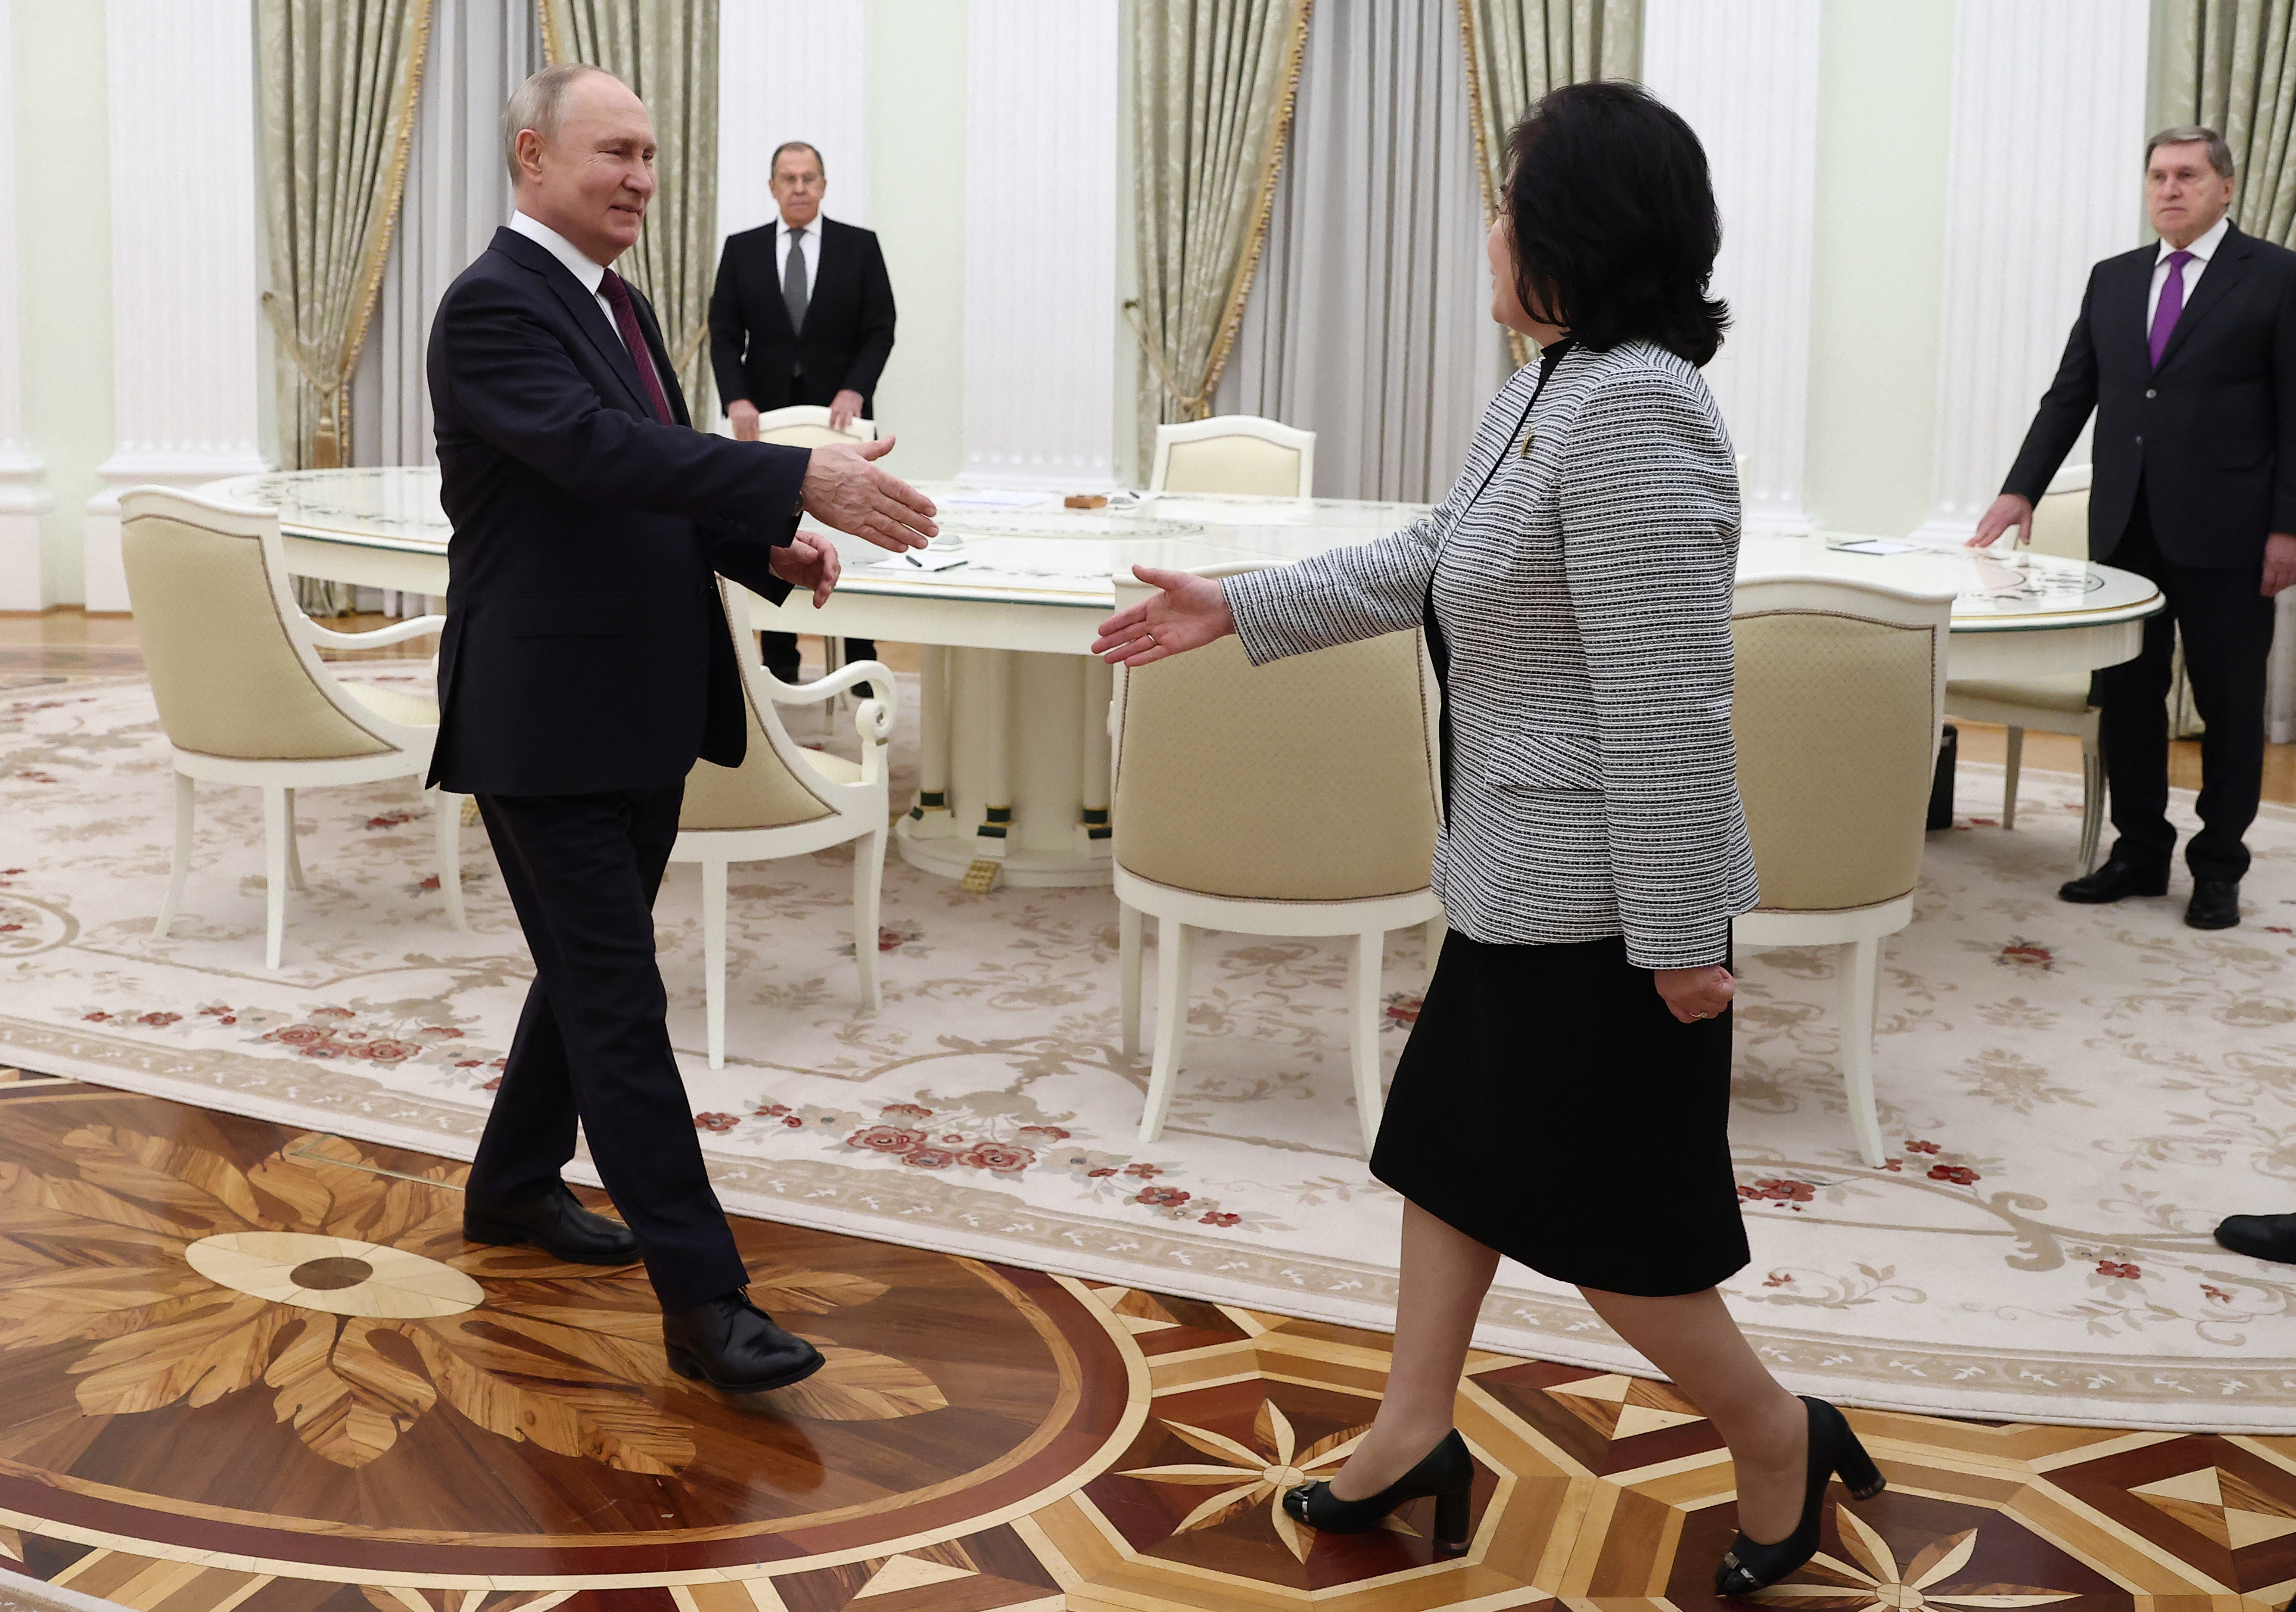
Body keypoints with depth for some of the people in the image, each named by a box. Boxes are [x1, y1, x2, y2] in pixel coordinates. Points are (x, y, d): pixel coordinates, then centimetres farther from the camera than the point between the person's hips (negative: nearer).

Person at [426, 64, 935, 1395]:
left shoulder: (617, 303, 14)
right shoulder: (494, 307, -15)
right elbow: (607, 450, -31)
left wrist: (771, 550, -2)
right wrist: (803, 481, -40)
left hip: (640, 710, 9)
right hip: (550, 719, -9)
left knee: (590, 971, 20)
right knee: (620, 1001, -6)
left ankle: (515, 1183, 39)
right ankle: (703, 1297, -4)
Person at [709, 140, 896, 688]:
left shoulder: (860, 247, 3)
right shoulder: (742, 250, 6)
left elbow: (880, 330, 0)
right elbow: (724, 334, 3)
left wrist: (854, 390, -15)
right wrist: (736, 399, -12)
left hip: (839, 415, -1)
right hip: (767, 416, 1)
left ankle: (861, 660, 7)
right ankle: (779, 663, 9)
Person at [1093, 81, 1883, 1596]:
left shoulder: (1633, 411, -25)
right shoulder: (1549, 389, 7)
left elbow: (1670, 702, -26)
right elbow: (1430, 562, 20)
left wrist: (1680, 934, -24)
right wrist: (1237, 608, 20)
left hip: (1600, 897, -10)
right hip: (1520, 874, 10)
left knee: (1599, 1210, 3)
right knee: (1453, 1141, 17)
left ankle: (1778, 1441, 23)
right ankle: (1415, 1433, 31)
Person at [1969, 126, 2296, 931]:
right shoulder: (2113, 280, 13)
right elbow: (2070, 395, 14)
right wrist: (2022, 489, 4)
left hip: (2222, 533, -4)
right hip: (2125, 527, 5)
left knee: (2229, 705, 4)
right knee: (2126, 697, 9)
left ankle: (2219, 867, 14)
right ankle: (2140, 853, 21)